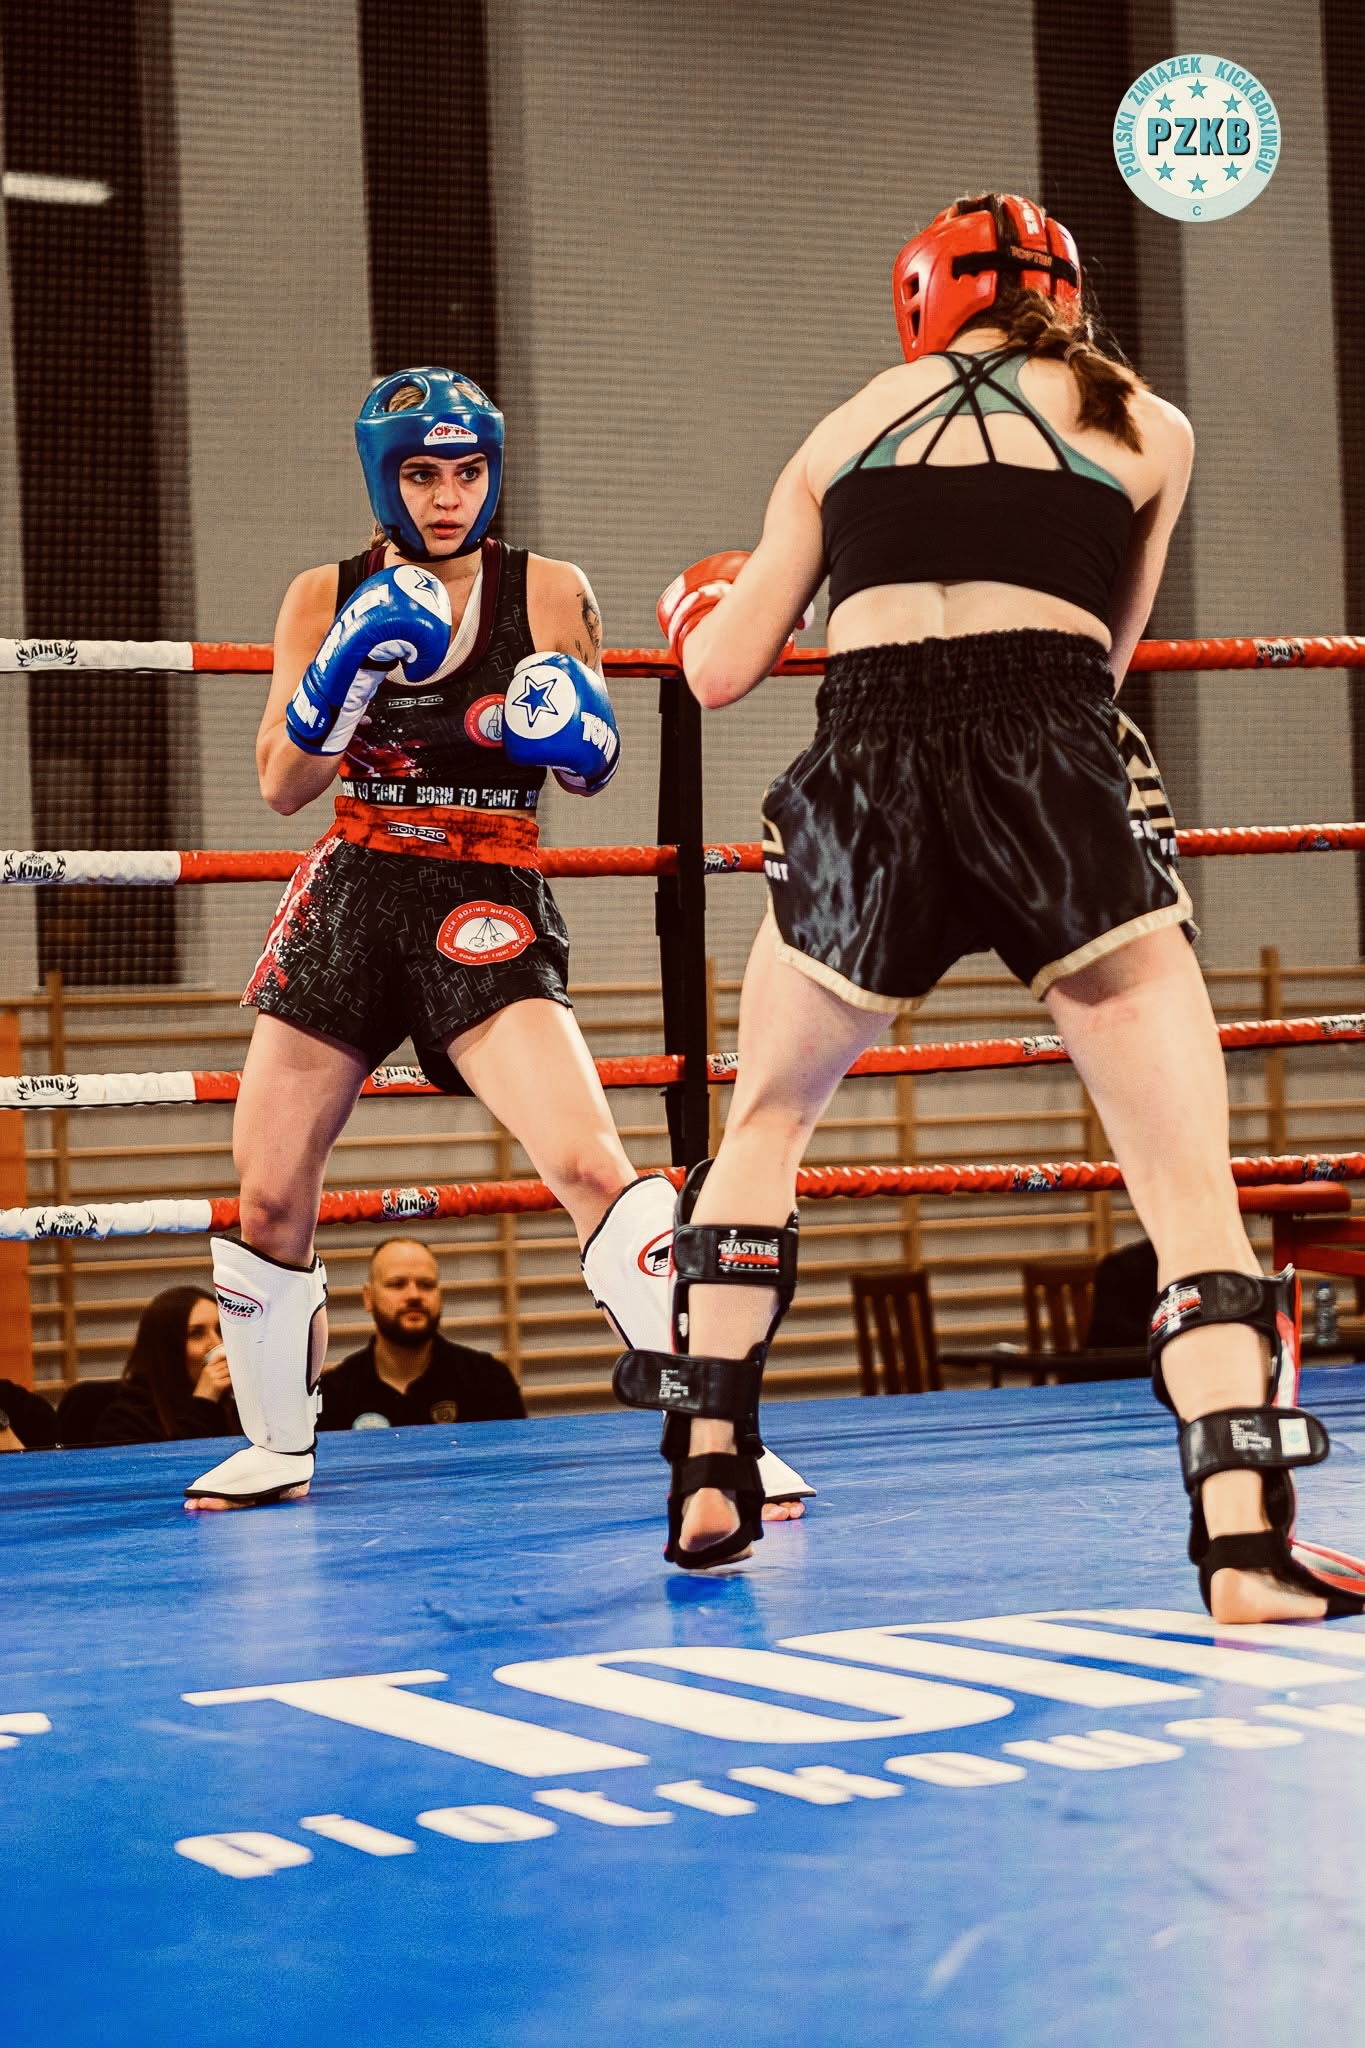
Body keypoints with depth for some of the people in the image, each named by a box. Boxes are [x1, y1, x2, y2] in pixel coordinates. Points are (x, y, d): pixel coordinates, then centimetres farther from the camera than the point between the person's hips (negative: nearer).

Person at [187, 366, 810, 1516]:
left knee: (591, 1167, -23)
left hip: (488, 905, -3)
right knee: (267, 1200, 7)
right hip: (351, 897, 3)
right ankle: (278, 1446, 28)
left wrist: (573, 733, -19)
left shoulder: (548, 593, 1)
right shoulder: (328, 599, 6)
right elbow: (281, 785, 0)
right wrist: (348, 674, -17)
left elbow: (593, 771, 4)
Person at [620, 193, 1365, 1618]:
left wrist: (699, 610, 42)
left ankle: (706, 1483, 25)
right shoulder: (1145, 427, 17)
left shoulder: (850, 426, 20)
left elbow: (720, 671, 20)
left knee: (766, 1117, 25)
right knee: (1189, 1181, -1)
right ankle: (1243, 1543, -15)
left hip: (865, 774, 2)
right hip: (1061, 777, -2)